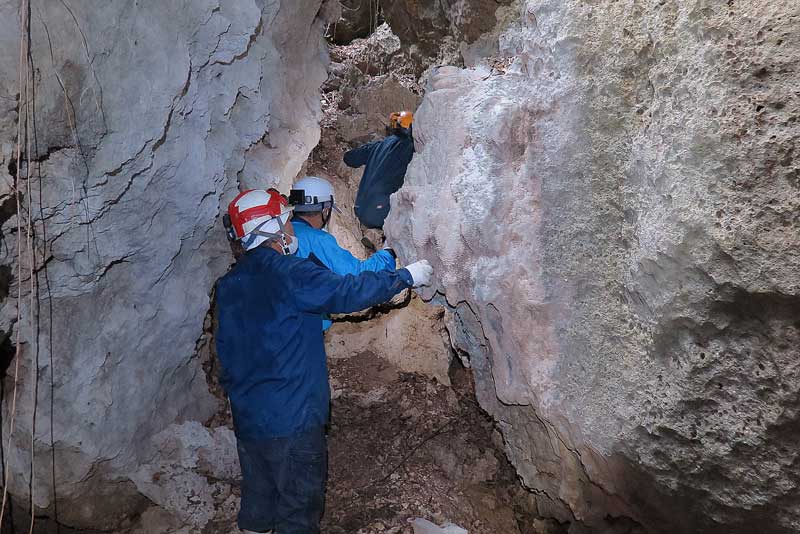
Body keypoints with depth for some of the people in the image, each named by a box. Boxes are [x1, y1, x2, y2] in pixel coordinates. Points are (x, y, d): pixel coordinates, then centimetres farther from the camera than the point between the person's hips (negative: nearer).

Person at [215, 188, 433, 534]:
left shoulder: (228, 285, 6)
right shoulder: (288, 273, -18)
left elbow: (225, 351, 11)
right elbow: (348, 292, -23)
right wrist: (406, 276, -12)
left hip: (246, 418, 8)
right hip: (292, 419, -7)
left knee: (257, 503, 21)